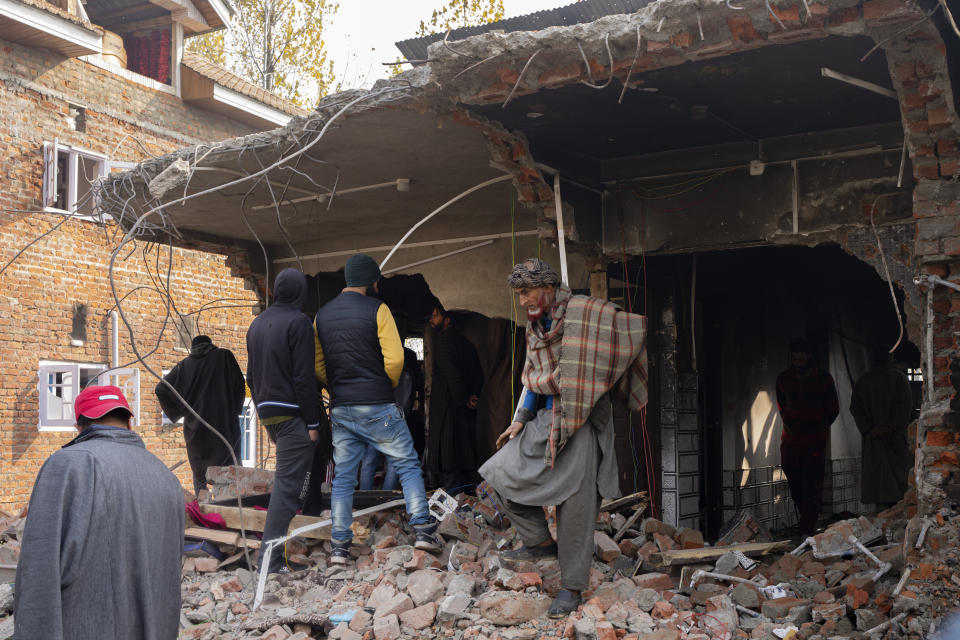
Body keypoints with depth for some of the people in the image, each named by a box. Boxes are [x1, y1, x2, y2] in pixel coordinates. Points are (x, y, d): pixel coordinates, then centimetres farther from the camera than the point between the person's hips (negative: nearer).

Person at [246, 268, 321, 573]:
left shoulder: (257, 323, 15)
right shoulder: (298, 322, -11)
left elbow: (251, 375, 20)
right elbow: (304, 377, -16)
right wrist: (313, 422, -12)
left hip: (267, 411, 8)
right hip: (292, 413, -8)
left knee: (287, 478, 18)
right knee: (288, 483, -7)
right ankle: (272, 558, -8)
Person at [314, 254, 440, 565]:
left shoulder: (322, 315, 10)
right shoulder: (376, 309, -6)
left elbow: (317, 366, 9)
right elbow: (394, 358, -13)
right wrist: (387, 386, 5)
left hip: (340, 410, 5)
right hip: (377, 407, -5)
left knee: (342, 477, 9)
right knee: (408, 466, 6)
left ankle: (339, 547, 8)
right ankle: (424, 530, 1)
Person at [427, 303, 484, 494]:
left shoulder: (445, 339, -9)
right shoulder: (465, 342, 19)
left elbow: (451, 372, -17)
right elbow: (479, 373, 16)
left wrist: (463, 399, -13)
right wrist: (473, 395, 4)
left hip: (450, 405, -9)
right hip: (466, 411, 9)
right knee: (465, 450, 12)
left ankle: (452, 494, -11)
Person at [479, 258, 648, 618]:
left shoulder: (583, 312, -9)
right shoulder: (534, 327, 14)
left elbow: (638, 327, -5)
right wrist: (520, 421, 13)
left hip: (581, 419, -7)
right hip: (546, 417, 7)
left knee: (575, 503, -6)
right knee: (503, 472, -3)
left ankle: (572, 586, 7)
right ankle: (541, 542, 13)